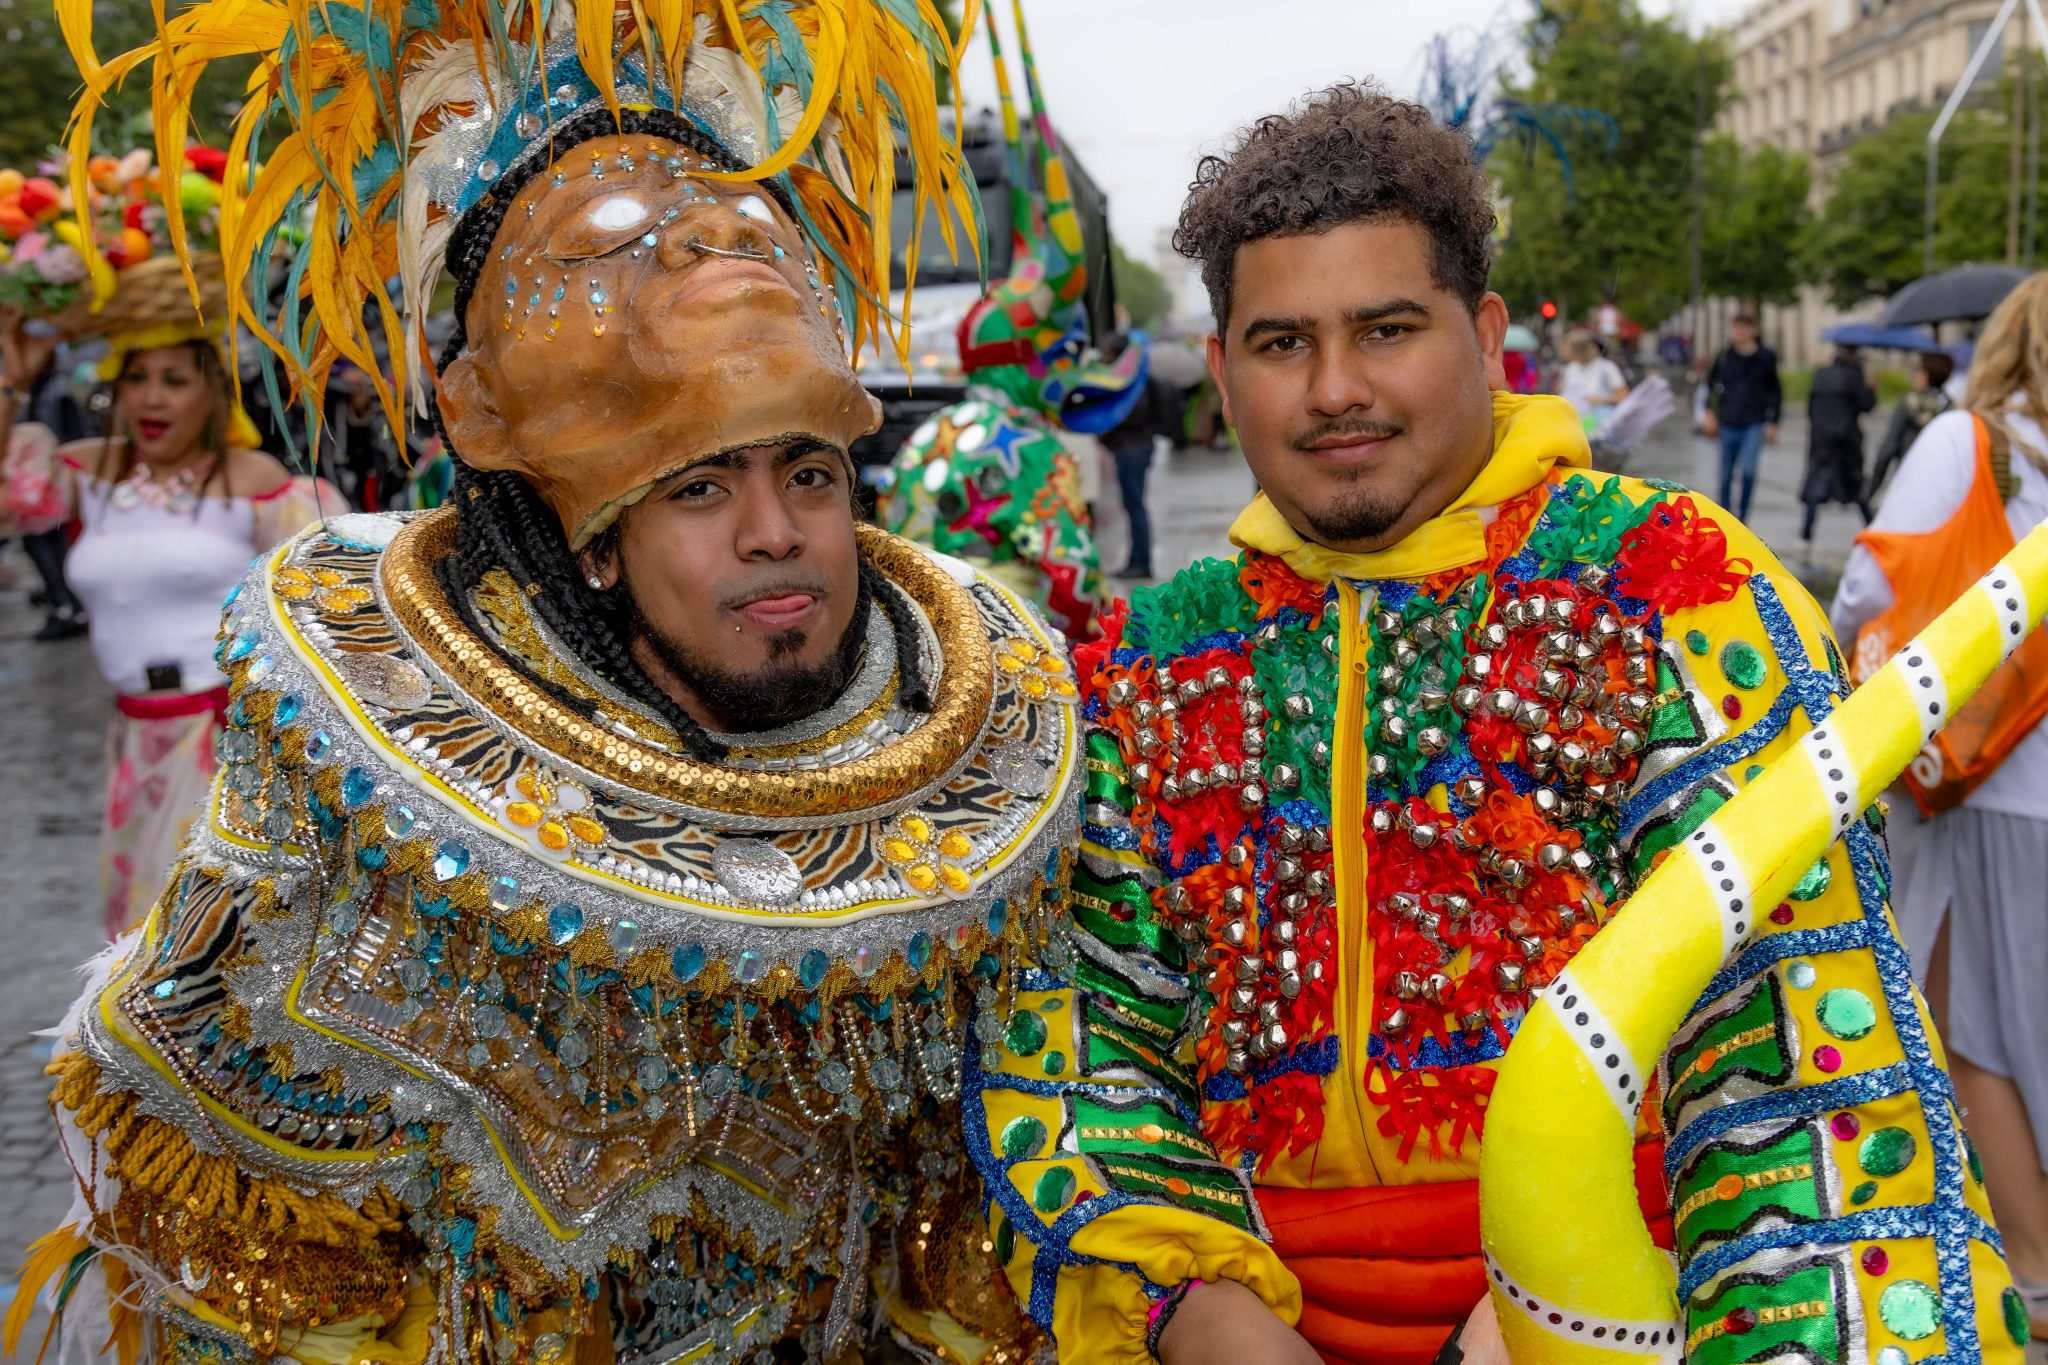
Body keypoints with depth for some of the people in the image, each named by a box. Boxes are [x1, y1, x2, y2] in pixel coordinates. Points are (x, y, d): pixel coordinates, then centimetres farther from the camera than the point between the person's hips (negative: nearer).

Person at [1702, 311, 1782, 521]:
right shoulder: (1725, 355, -1)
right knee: (1726, 475, 8)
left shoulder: (1766, 357, -2)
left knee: (1748, 468, -20)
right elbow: (1711, 382, 14)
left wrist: (1772, 423, 7)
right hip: (1729, 424, 2)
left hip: (1755, 424, -2)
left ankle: (1742, 517, -9)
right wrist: (1710, 412, 7)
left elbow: (1775, 392, 9)